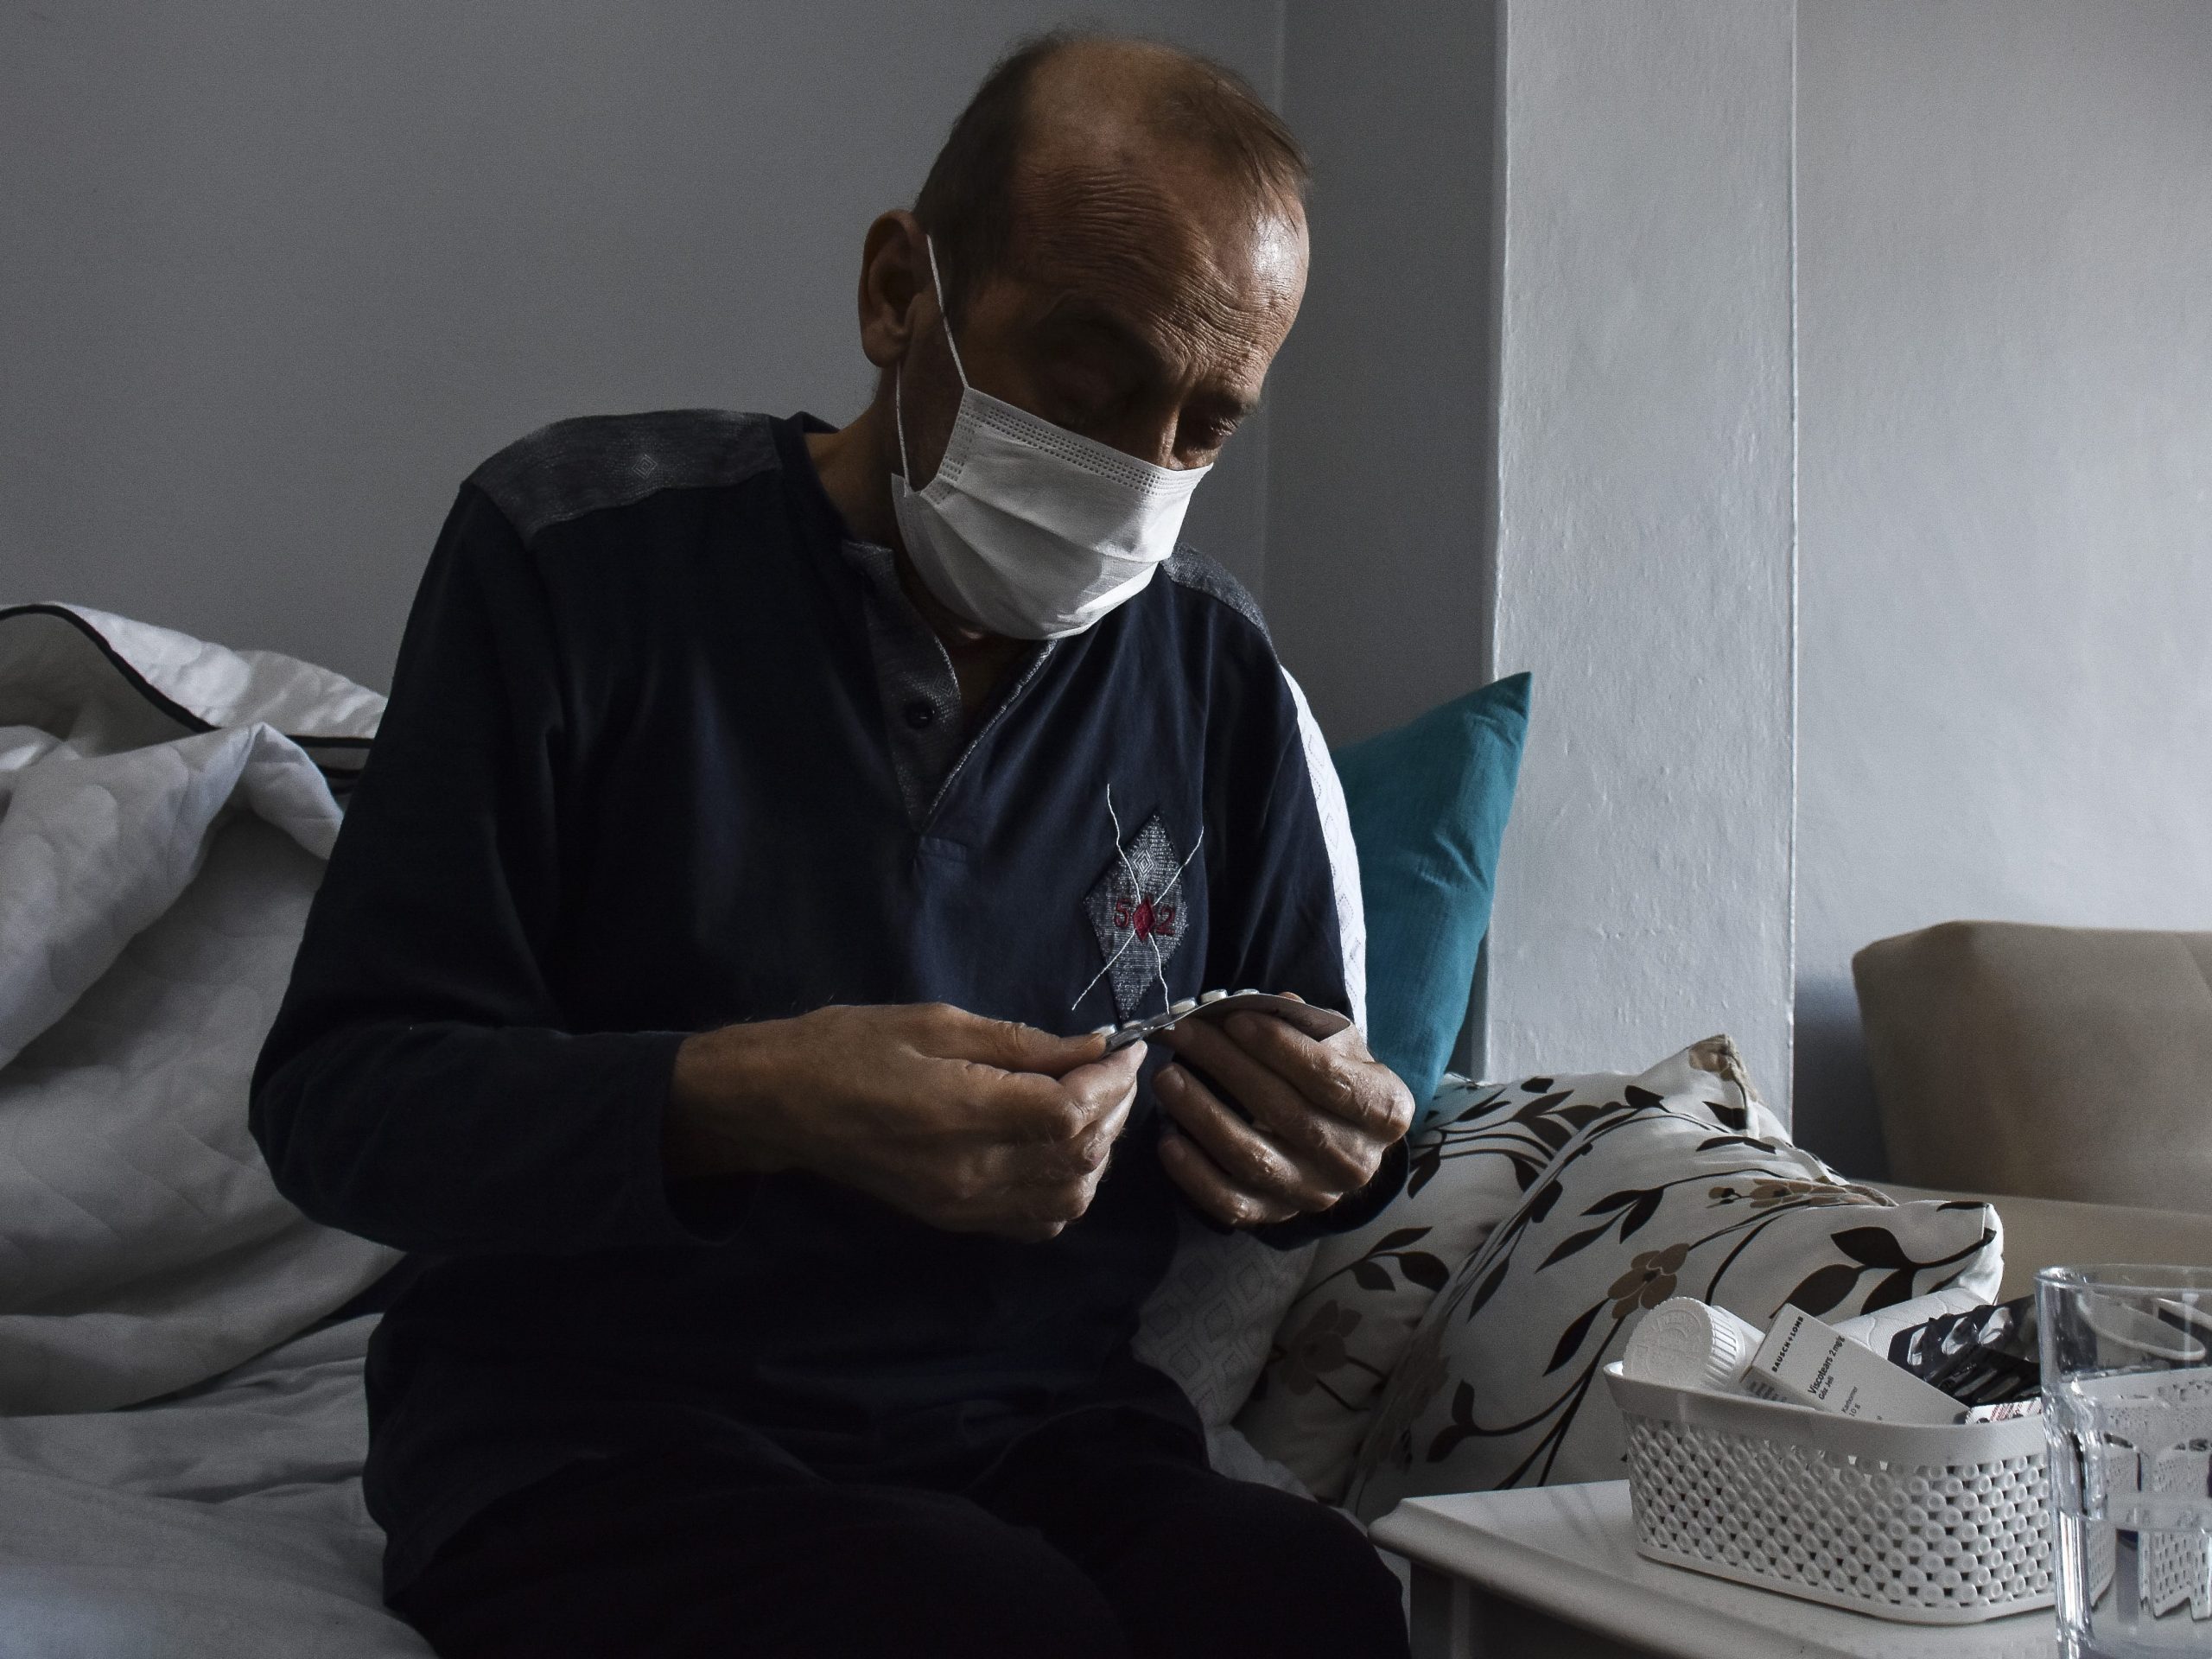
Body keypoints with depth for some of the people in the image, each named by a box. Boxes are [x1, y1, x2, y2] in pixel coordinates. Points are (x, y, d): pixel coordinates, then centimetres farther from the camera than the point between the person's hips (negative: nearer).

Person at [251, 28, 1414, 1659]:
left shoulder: (1211, 660, 7)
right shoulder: (584, 547, -6)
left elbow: (1304, 1092, 16)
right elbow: (335, 1095, -9)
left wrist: (1346, 1144, -10)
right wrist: (739, 1101, -27)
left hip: (1040, 1424, 3)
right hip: (597, 1424, -2)